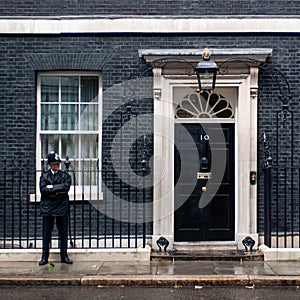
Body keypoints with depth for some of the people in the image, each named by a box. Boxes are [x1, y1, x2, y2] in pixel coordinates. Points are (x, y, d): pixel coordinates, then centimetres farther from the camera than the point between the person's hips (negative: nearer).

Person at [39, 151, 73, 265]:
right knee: (46, 233, 3)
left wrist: (52, 187, -9)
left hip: (62, 207, 0)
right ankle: (45, 257, 12)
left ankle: (64, 256, 14)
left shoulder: (65, 175, 8)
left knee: (63, 233, 4)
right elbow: (43, 190, -7)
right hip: (47, 207, 0)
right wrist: (58, 191, -10)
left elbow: (66, 187, -11)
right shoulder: (44, 176, 8)